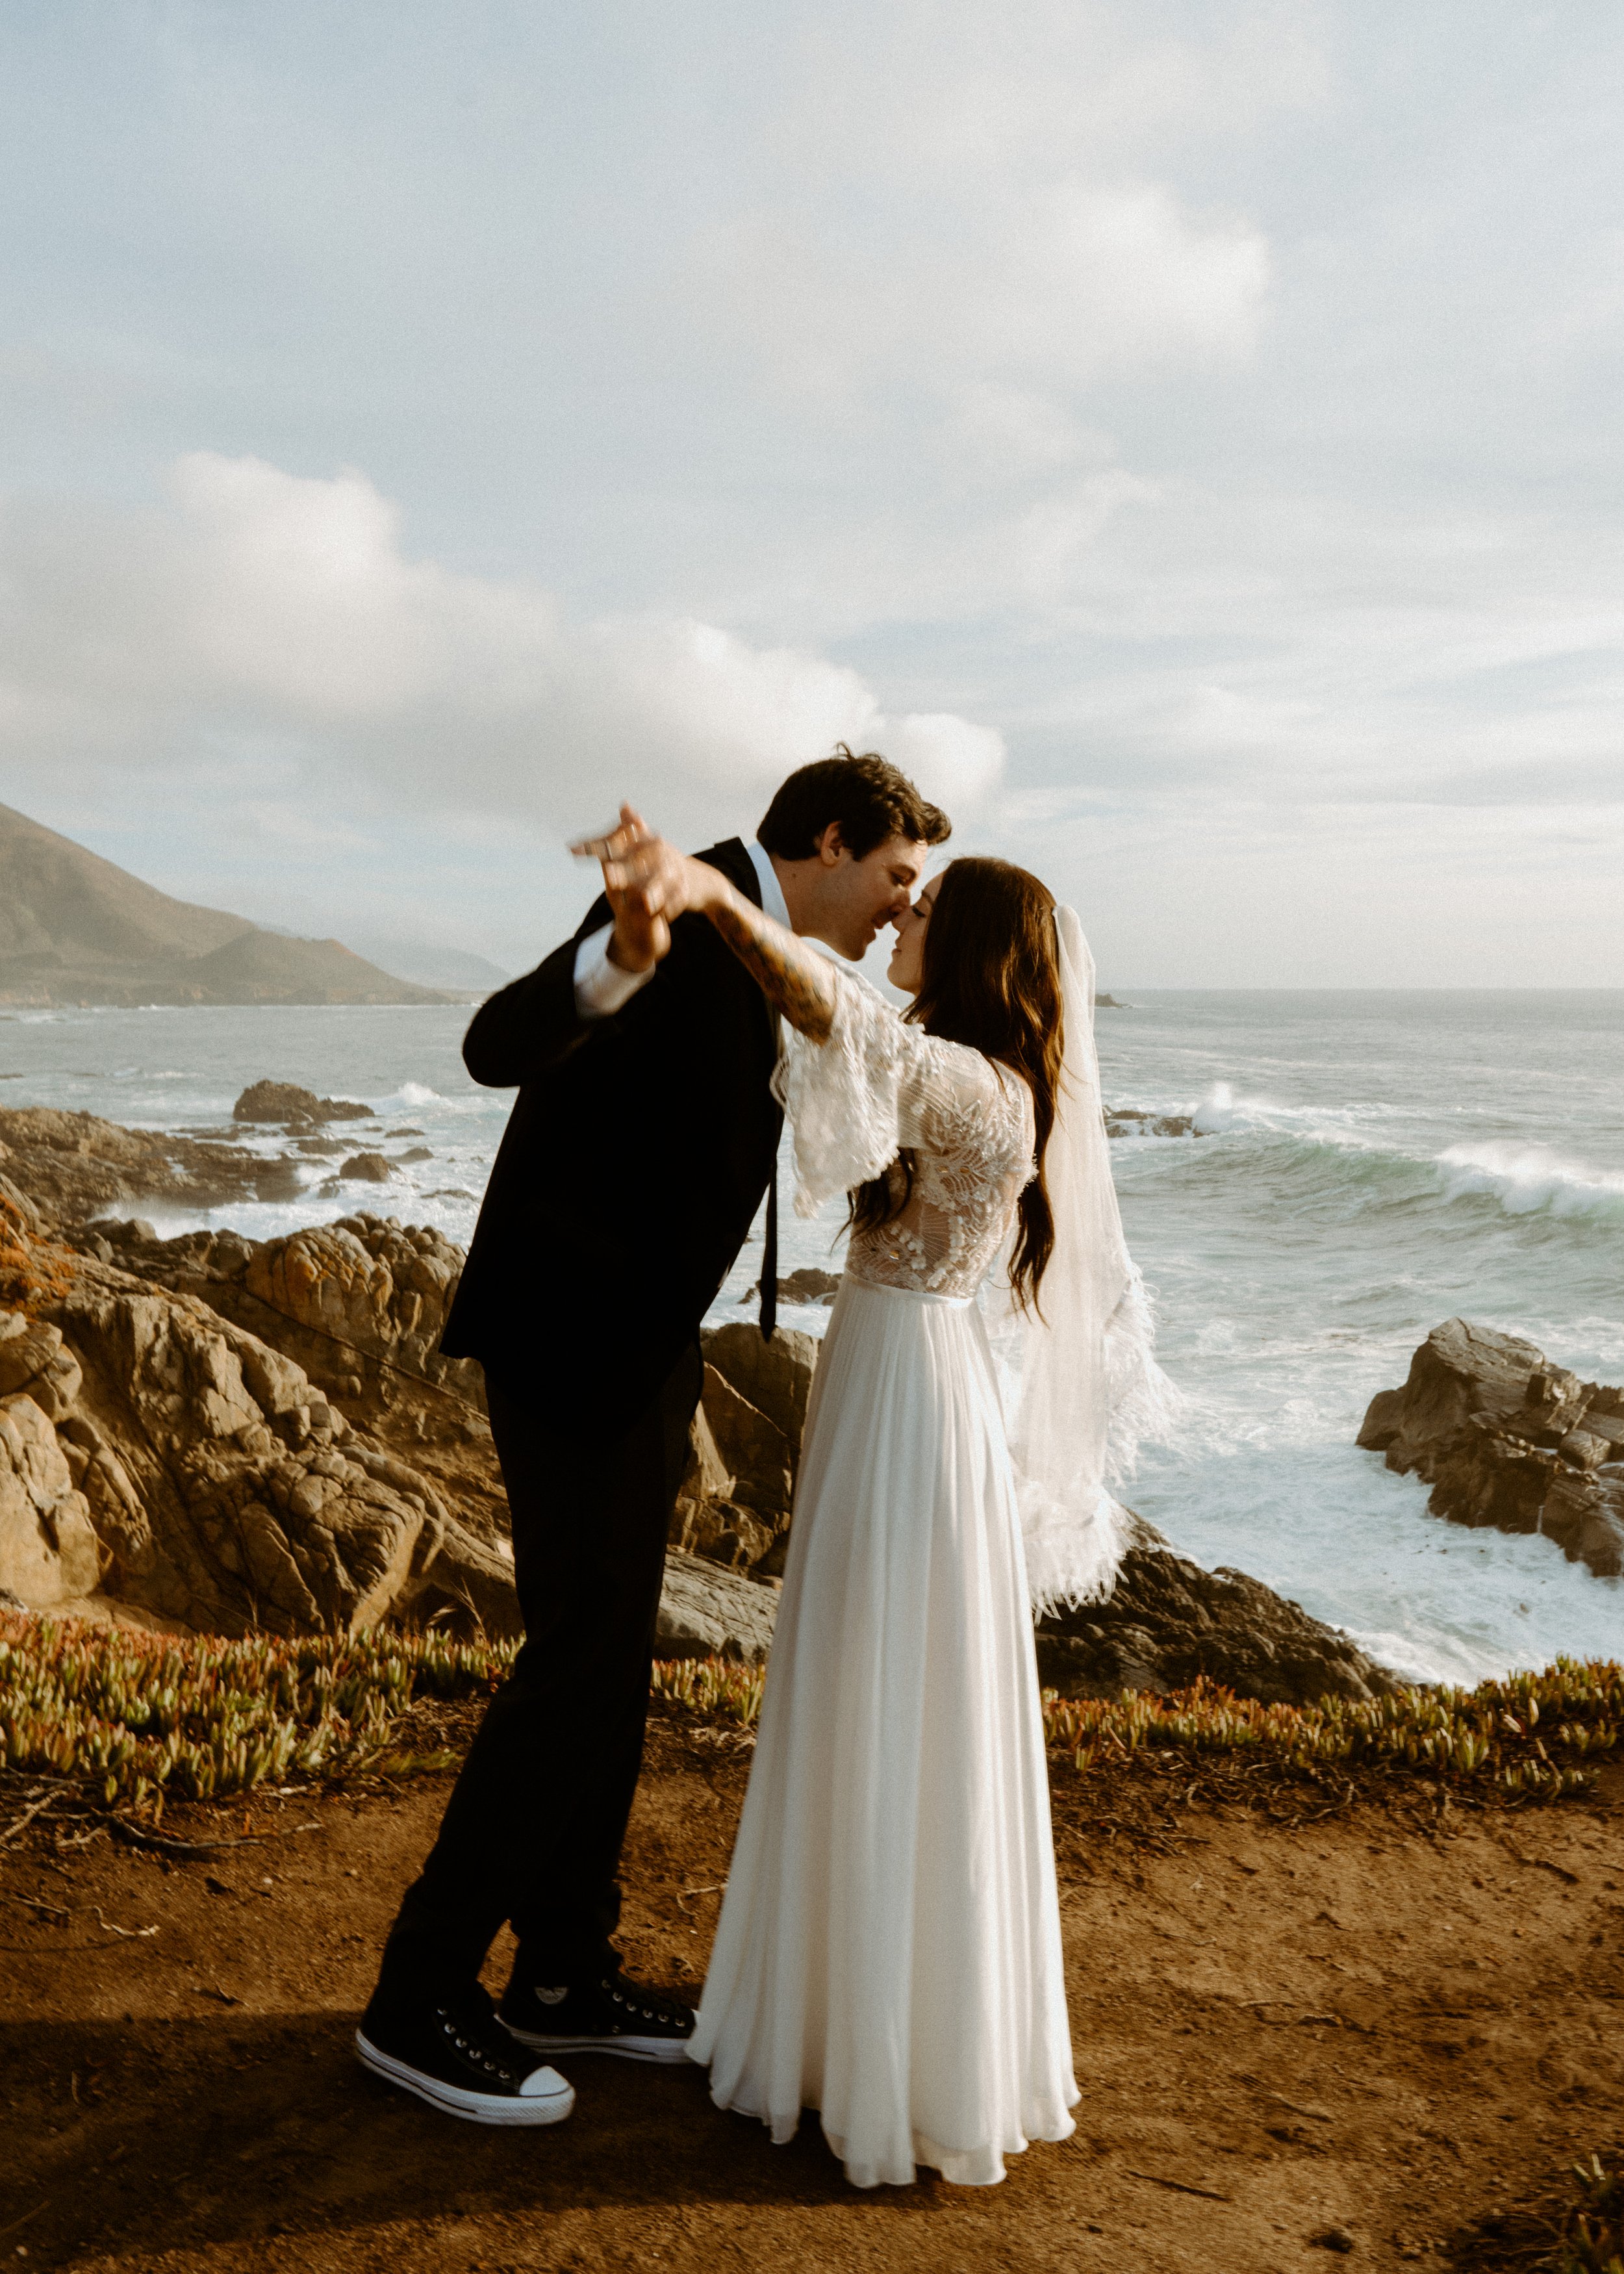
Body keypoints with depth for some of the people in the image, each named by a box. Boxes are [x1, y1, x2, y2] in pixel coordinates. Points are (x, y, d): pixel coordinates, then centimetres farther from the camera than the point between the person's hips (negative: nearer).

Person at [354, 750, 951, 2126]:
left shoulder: (766, 958, 13)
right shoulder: (693, 906, -17)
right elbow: (500, 1047, -33)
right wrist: (620, 958, -52)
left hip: (642, 1343, 10)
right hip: (575, 1339, -10)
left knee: (611, 1658, 15)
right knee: (581, 1659, -4)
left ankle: (566, 1975, 28)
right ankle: (419, 2000, 12)